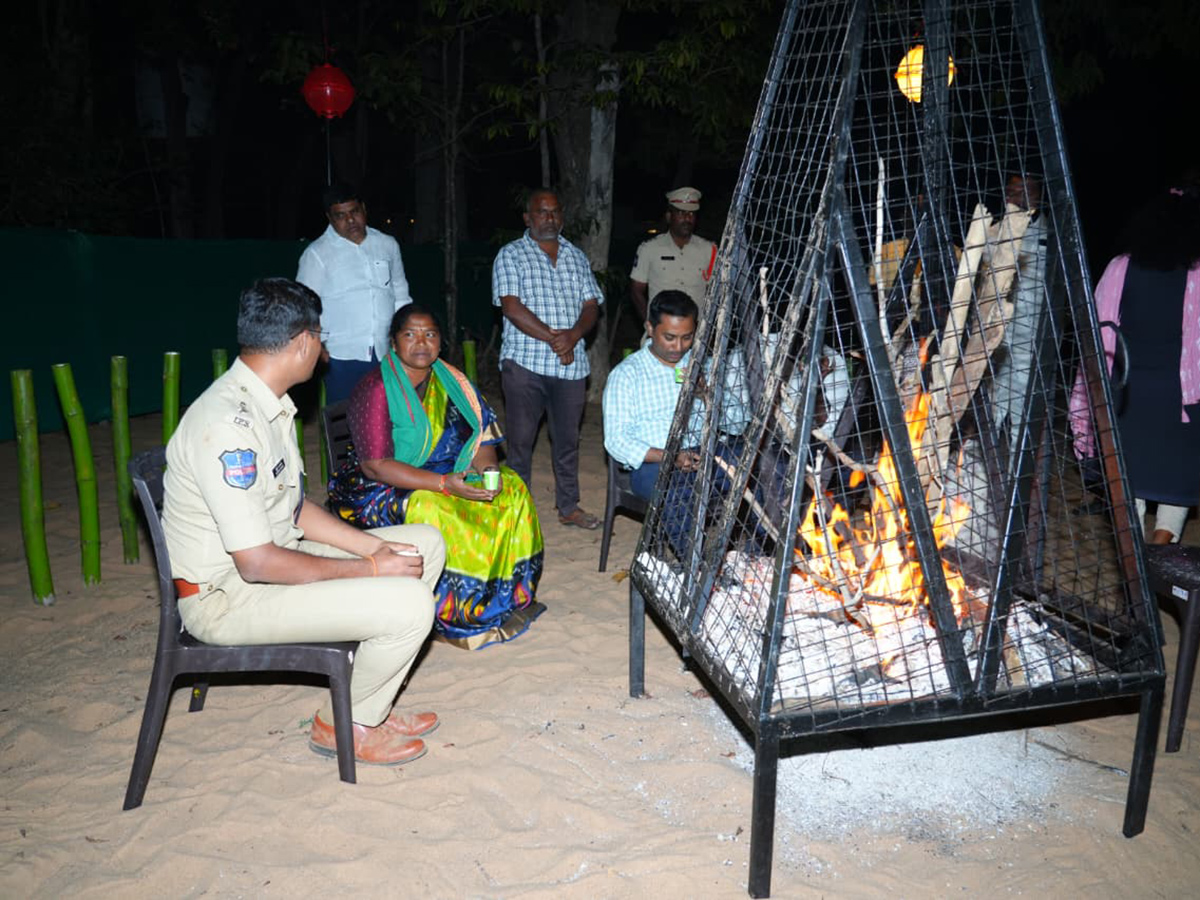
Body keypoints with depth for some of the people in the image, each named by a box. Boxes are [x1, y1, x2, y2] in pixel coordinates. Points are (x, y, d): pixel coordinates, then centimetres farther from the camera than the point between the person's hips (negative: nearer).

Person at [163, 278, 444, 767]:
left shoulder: (267, 405, 6)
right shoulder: (227, 425, -26)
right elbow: (257, 563, -27)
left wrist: (373, 546, -1)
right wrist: (369, 570, -19)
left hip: (272, 555, 10)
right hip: (228, 597, -10)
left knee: (424, 544, 6)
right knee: (408, 603, -24)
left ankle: (369, 704, 10)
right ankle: (345, 725, 4)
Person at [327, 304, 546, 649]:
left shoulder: (451, 382, 6)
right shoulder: (375, 390, -15)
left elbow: (481, 437, 6)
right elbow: (375, 466, -21)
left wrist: (486, 468, -18)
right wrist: (444, 484, -30)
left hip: (449, 475, 6)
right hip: (381, 489, -6)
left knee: (512, 489, -13)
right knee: (430, 510, -35)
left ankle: (506, 597, -4)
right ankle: (453, 613, -17)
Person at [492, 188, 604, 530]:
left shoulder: (577, 257, 15)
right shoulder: (510, 255, 1)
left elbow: (591, 305, 9)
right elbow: (511, 307, -10)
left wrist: (574, 334, -12)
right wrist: (554, 339, -15)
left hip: (571, 364, 4)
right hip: (525, 363, -4)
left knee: (568, 439, 11)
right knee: (520, 440, 1)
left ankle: (569, 507, 23)